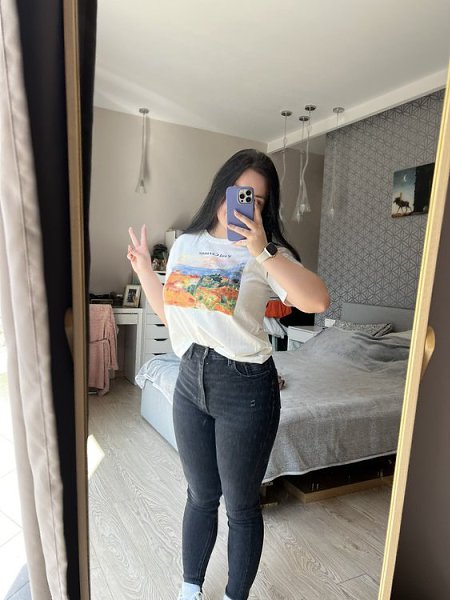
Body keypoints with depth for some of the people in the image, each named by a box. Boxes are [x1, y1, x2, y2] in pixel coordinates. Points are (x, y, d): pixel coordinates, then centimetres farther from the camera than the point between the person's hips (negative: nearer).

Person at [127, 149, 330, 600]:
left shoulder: (267, 251, -10)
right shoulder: (186, 244, 6)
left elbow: (317, 301, -27)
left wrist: (261, 251, -31)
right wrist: (143, 269, 8)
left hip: (245, 388, -4)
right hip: (191, 381, 5)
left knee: (240, 504, 14)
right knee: (200, 496, 22)